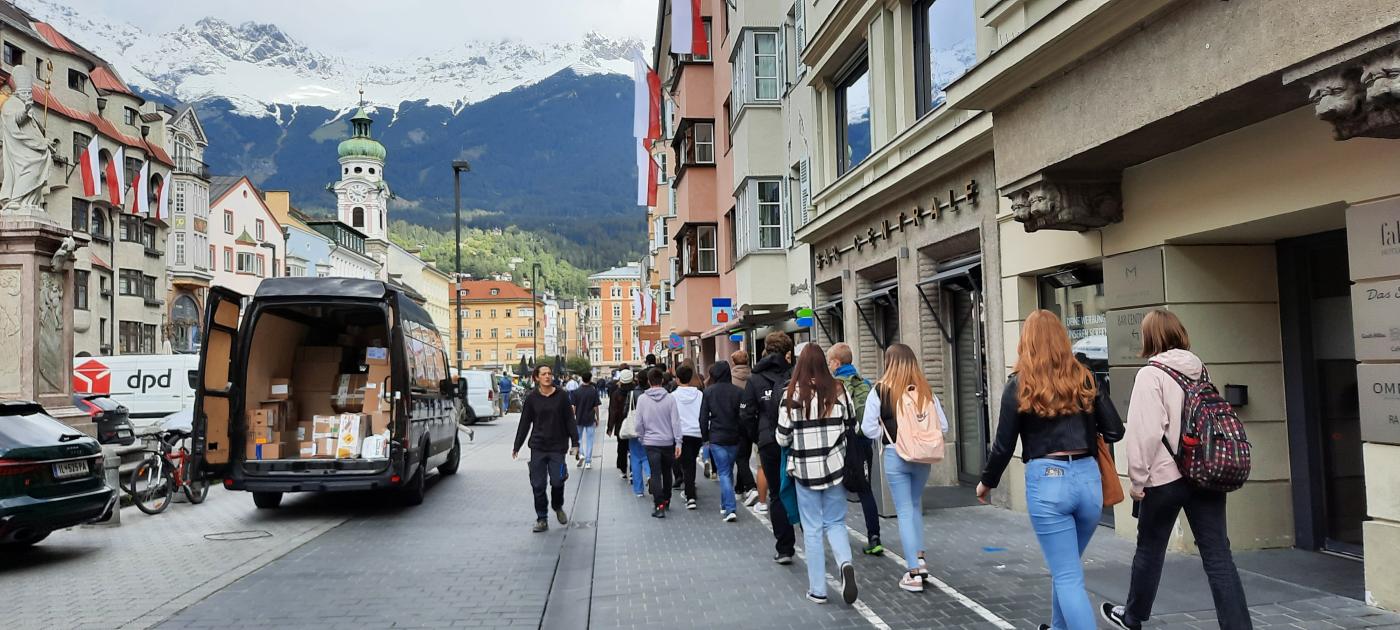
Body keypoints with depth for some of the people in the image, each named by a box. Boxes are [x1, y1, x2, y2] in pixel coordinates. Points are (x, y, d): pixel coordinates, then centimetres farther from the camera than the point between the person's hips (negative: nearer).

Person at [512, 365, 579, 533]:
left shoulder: (561, 396, -1)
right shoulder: (531, 398, 2)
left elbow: (570, 421, 2)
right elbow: (524, 423, 7)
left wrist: (575, 442, -2)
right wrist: (517, 446, 7)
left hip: (558, 447, -1)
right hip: (537, 448, 1)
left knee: (557, 481, -4)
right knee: (538, 485, 1)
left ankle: (558, 508, 26)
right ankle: (542, 519, 13)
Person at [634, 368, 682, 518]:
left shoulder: (642, 399, -6)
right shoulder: (670, 398, -7)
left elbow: (639, 423, -3)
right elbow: (675, 422, -7)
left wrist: (641, 438, 12)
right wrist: (678, 442, -4)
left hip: (651, 442, -1)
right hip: (668, 442, 1)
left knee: (655, 475, 0)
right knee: (667, 473, 18)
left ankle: (659, 506, -8)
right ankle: (666, 501, 30)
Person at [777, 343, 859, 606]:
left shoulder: (792, 395, -9)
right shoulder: (839, 391, -3)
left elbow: (782, 438, -4)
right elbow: (853, 426, 7)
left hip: (805, 469, -2)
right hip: (835, 466, 2)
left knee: (812, 529, 8)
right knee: (835, 522, 16)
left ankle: (817, 589, 12)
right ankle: (845, 563, -11)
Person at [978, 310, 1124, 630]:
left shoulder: (1019, 385, -1)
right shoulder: (1086, 379, 6)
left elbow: (1004, 445, 0)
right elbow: (1115, 431, 6)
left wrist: (986, 482, 15)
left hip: (1046, 480, -4)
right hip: (1088, 478, 4)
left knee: (1067, 576, 2)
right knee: (1066, 566, 23)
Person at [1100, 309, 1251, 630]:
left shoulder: (1151, 375, -11)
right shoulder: (1201, 370, 9)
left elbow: (1145, 432, -17)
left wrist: (1137, 479, -9)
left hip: (1166, 476, -5)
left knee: (1150, 549, 13)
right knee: (1218, 555, 2)